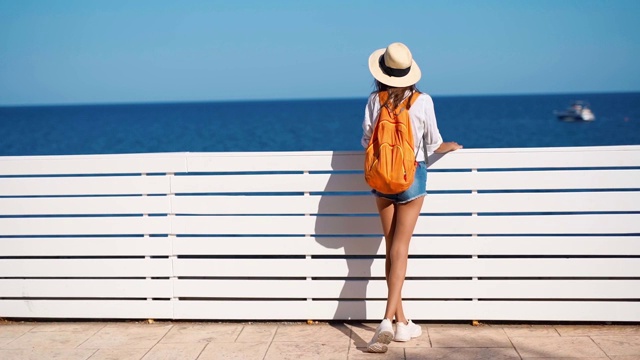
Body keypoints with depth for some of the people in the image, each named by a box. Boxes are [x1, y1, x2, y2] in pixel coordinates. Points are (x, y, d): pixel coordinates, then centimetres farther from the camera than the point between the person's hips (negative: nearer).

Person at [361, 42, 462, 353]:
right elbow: (433, 144, -3)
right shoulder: (422, 101, -11)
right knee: (400, 249, -2)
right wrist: (451, 146, 20)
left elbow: (366, 141, 2)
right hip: (412, 176, -2)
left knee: (392, 248, 13)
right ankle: (389, 320, -13)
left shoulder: (375, 100, -7)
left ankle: (401, 321, 19)